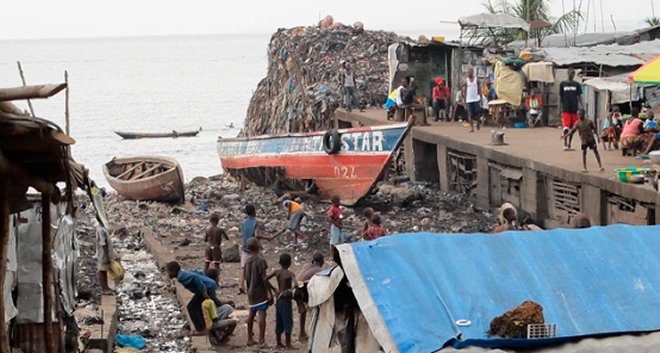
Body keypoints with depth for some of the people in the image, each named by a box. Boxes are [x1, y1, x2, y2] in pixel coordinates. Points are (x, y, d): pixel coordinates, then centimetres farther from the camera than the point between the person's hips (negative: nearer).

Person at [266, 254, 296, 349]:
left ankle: (279, 343, 21)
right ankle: (288, 344, 2)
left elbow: (266, 279, 4)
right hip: (286, 299, -6)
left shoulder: (277, 272, 2)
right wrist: (291, 290, -15)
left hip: (278, 299, 6)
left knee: (279, 322, 14)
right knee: (288, 322, 0)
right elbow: (295, 284, -32)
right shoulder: (290, 274, -15)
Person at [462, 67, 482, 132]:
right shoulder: (466, 81, 5)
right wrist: (465, 99, 0)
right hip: (469, 100, 1)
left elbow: (479, 90, 5)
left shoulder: (476, 80, 3)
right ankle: (471, 127, 2)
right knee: (470, 115, -2)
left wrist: (480, 98, -2)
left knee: (476, 113, -6)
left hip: (476, 99, -1)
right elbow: (464, 91, 7)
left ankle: (478, 122, 23)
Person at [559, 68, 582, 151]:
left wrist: (581, 108, -5)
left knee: (572, 128, 7)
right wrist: (560, 109, 1)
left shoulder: (576, 85, 7)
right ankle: (565, 145, -8)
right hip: (566, 110, -2)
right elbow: (560, 97, 6)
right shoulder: (563, 84, 3)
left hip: (574, 109, 3)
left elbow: (579, 97, 6)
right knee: (566, 128, -13)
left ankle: (569, 145, 15)